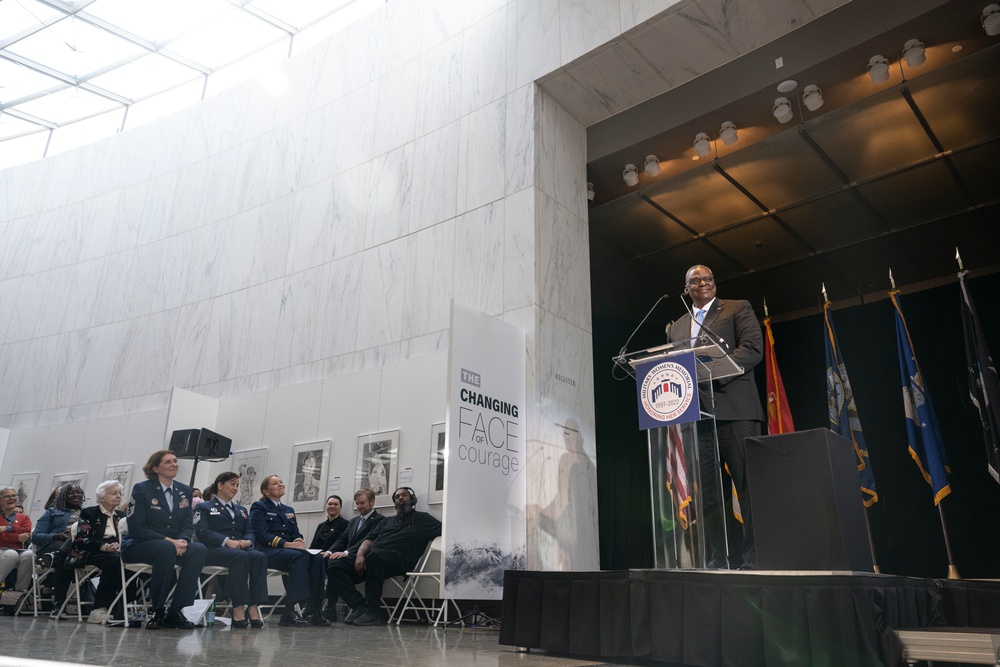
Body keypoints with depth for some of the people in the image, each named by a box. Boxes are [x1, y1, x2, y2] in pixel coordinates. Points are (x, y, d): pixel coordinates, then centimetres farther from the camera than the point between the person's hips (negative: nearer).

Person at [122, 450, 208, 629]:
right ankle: (158, 612, -23)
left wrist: (182, 541, -17)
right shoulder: (141, 489, -4)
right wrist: (168, 540, -24)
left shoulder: (185, 491, 11)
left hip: (174, 544, 5)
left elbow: (187, 526, 8)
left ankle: (175, 612, -22)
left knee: (200, 550, -26)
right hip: (137, 546, -5)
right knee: (166, 548, -38)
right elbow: (136, 527, -12)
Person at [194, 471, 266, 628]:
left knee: (260, 557, -31)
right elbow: (202, 531, -2)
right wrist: (227, 541, -18)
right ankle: (238, 608, -37)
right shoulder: (204, 507, 17)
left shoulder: (242, 510, 32)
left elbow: (250, 532, 17)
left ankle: (253, 607, -38)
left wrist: (247, 541, -10)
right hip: (215, 550, -4)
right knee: (240, 556, -38)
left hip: (241, 549, 4)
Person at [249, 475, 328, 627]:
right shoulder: (259, 507, 5)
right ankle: (289, 612, -35)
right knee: (300, 556, -35)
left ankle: (315, 610, -26)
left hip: (288, 550, 6)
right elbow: (262, 535, -9)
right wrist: (286, 544, -21)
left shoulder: (289, 510, 25)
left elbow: (296, 533, 16)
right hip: (267, 551, -6)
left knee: (317, 558, -25)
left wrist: (299, 542, -10)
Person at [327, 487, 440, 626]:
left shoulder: (422, 519, 18)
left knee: (375, 556, -39)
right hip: (370, 556, 6)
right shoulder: (387, 520, 32)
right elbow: (369, 540, 18)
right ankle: (359, 605, -21)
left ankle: (371, 611, -28)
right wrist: (360, 554, -1)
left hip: (399, 559, -6)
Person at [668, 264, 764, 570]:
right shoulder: (678, 327, 24)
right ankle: (717, 560, 9)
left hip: (734, 409, -5)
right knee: (706, 492, 4)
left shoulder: (738, 309, 9)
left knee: (749, 485, -5)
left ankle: (755, 557, 0)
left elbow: (753, 348, -5)